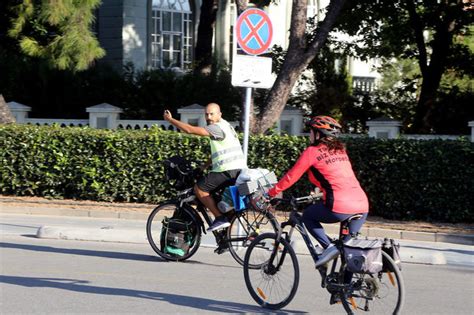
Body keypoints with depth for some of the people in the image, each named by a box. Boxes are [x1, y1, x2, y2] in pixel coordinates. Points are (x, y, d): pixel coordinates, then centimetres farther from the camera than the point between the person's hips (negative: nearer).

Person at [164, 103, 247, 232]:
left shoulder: (218, 127, -10)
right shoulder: (225, 126, 23)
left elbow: (190, 129, -16)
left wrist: (170, 119, -7)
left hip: (228, 171, -10)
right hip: (239, 170, 10)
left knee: (199, 188, -3)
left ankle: (220, 218, -6)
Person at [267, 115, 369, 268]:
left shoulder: (312, 151, 2)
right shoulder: (340, 150, 21)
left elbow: (291, 176, 5)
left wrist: (271, 192, 16)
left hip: (340, 208, -6)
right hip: (363, 206, 6)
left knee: (307, 215, 19)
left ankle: (328, 247, 2)